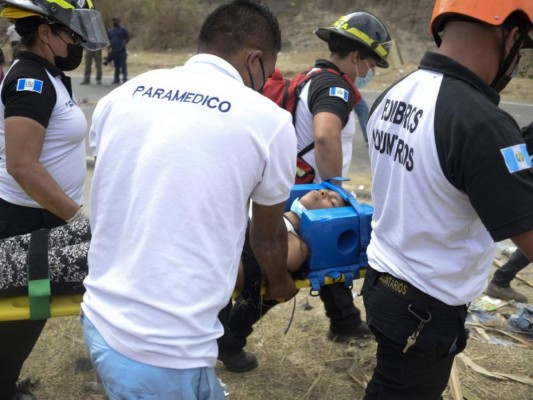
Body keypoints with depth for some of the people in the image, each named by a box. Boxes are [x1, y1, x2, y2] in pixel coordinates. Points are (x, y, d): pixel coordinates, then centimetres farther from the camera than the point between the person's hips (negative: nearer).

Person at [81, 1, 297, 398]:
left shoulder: (121, 96, 4)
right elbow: (268, 236, 6)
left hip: (100, 321, 6)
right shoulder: (268, 119, -9)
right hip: (163, 352, -6)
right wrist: (279, 283, 29)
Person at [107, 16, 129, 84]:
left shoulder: (123, 30, 1)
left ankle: (125, 79, -5)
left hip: (122, 51, -5)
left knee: (123, 66, -7)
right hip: (114, 52, 5)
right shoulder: (110, 31, 16)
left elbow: (127, 38, -1)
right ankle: (116, 80, 14)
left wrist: (123, 44, -14)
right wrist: (108, 51, 11)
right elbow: (108, 42, 18)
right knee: (116, 66, 9)